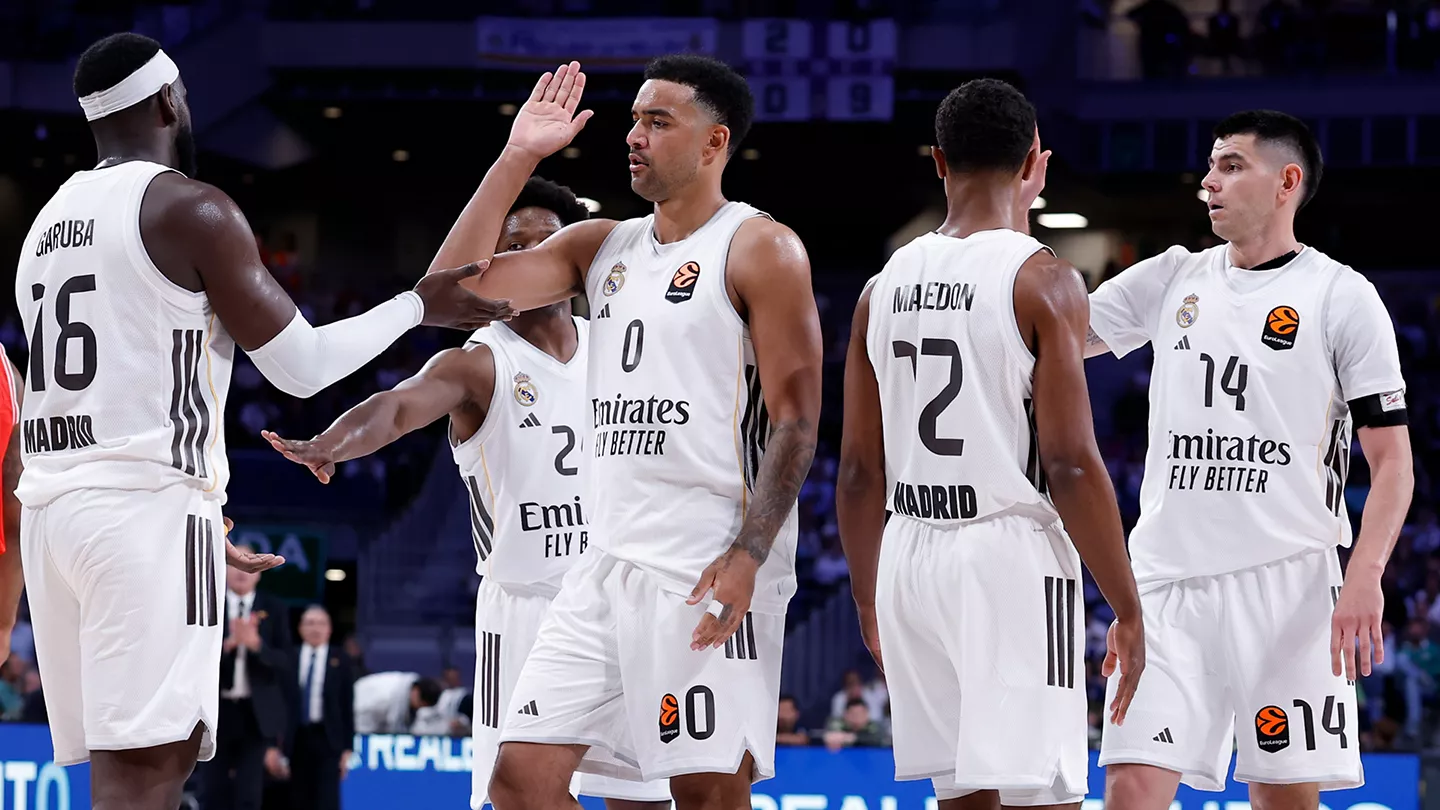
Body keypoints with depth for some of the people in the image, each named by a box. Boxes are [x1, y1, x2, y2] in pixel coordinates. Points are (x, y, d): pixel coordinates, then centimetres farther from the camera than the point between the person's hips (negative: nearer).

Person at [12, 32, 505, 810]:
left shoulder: (50, 221, 19)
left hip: (52, 505, 8)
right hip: (146, 506, -8)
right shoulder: (191, 210, -6)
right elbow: (302, 365, -3)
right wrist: (421, 306, 11)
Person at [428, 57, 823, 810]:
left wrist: (747, 556, -20)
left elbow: (796, 421, -10)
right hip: (609, 569, 7)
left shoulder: (760, 250, -4)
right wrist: (517, 157, 5)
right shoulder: (601, 246, 16)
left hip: (708, 572, -7)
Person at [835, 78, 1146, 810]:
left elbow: (859, 472, 12)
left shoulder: (885, 287, 9)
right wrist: (1127, 609, -7)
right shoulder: (1041, 281, -9)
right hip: (1011, 557, -6)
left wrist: (868, 601, 23)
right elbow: (1071, 466, -14)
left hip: (911, 558, 6)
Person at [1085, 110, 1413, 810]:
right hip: (1167, 578, 3)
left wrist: (1365, 580, -16)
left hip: (1288, 586, -3)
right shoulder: (1173, 279, 13)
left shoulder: (1342, 296, 0)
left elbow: (1392, 462, -2)